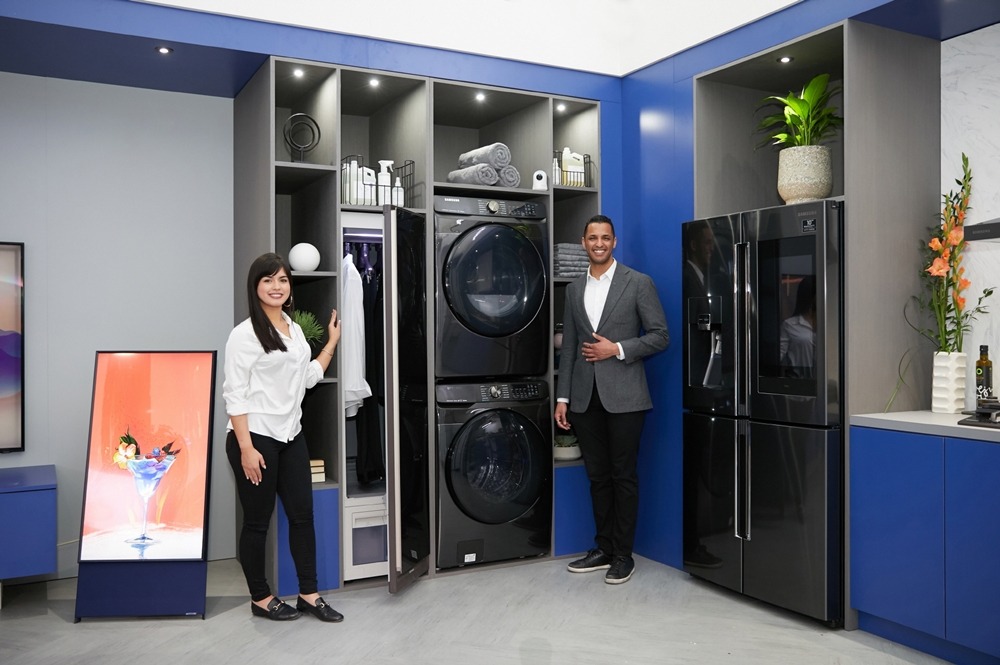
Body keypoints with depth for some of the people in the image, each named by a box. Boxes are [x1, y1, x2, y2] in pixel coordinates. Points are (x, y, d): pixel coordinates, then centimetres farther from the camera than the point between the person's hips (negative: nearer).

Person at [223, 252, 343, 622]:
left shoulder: (295, 329, 11)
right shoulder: (245, 334, -11)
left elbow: (308, 377, 20)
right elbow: (234, 395, -14)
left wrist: (332, 342, 19)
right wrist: (246, 448, -19)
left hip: (291, 437, 7)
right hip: (256, 438, -7)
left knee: (302, 515, 9)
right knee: (257, 521, 6)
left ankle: (309, 595, 21)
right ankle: (260, 598, 21)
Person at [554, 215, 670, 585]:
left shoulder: (638, 283, -2)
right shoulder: (574, 289, 12)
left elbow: (660, 336, -4)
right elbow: (569, 347, 12)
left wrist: (617, 349, -15)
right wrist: (562, 397, 7)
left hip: (623, 396, -4)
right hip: (585, 398, 5)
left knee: (623, 476, 3)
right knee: (597, 476, 12)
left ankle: (623, 555, 15)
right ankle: (603, 548, 24)